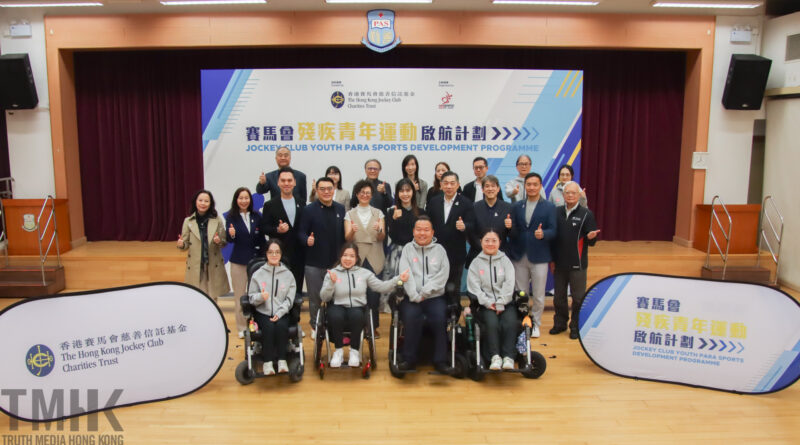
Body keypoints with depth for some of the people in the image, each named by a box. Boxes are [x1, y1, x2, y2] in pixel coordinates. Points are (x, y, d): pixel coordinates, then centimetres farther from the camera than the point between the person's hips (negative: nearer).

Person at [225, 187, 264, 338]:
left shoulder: (257, 216, 2)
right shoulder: (231, 217, -4)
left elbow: (262, 238, 7)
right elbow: (229, 239, -7)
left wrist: (262, 257, 2)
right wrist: (231, 235, -30)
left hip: (256, 259, 1)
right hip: (238, 261, -1)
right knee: (239, 295, 7)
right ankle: (241, 327, 17)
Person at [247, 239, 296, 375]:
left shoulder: (288, 275, 9)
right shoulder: (258, 274, 8)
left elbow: (289, 299, 3)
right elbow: (251, 298, 5)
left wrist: (279, 313, -13)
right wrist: (260, 297, -19)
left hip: (282, 313, 0)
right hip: (262, 313, 0)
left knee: (281, 326, -30)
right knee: (269, 327, -30)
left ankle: (281, 360, -18)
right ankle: (267, 362, -19)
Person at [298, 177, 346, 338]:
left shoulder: (341, 209, 8)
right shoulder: (309, 210, -4)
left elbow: (344, 234, 9)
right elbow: (301, 232, -7)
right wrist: (307, 240, -27)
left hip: (335, 262, 3)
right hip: (314, 263, -3)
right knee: (315, 297, 8)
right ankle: (315, 326, 24)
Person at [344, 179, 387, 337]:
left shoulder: (378, 213, 9)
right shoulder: (350, 214, 9)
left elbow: (382, 238, 0)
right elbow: (347, 238, -2)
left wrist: (379, 230, -23)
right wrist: (352, 231, -24)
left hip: (374, 259, 0)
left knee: (374, 293, -6)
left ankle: (373, 326, 10)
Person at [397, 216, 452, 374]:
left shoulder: (439, 250, 13)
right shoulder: (407, 249, 12)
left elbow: (443, 275, 1)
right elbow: (406, 275, 0)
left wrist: (424, 292, -10)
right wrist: (414, 296, -13)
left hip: (435, 297, 0)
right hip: (412, 298, 0)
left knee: (440, 318, -27)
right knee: (410, 317, -29)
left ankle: (440, 360, -16)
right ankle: (409, 359, -15)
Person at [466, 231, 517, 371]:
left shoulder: (505, 261, 13)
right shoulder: (476, 263, 11)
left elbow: (509, 284, 1)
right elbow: (474, 287, 1)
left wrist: (500, 304, -11)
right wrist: (488, 302, -12)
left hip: (505, 303, 1)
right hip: (486, 305, -1)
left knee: (510, 322, -29)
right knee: (492, 322, -31)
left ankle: (509, 357, -29)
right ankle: (495, 357, -29)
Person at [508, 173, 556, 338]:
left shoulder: (549, 207, -1)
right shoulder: (517, 206, 8)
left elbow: (553, 231, -7)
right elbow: (513, 230, 4)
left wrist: (543, 234, -27)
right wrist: (509, 227, -19)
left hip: (539, 257, -2)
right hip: (519, 256, 2)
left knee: (538, 295, 6)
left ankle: (535, 324, 22)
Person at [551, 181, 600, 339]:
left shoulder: (586, 214, -4)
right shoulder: (557, 212, 5)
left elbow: (591, 241, -4)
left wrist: (591, 237, -28)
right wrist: (552, 259, 8)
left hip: (577, 265, -3)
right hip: (559, 263, 3)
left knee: (578, 297, 5)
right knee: (559, 296, 14)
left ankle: (576, 326, 19)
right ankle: (560, 323, 30)